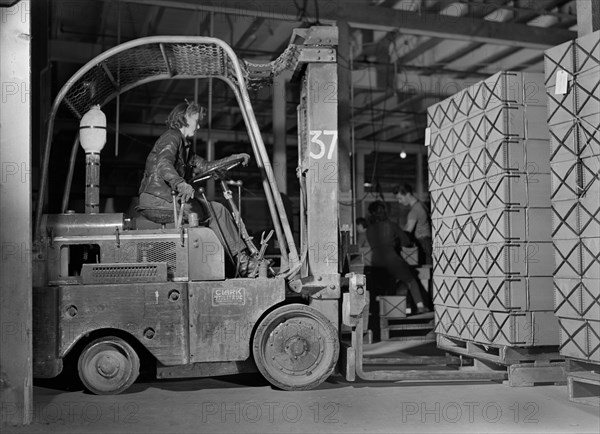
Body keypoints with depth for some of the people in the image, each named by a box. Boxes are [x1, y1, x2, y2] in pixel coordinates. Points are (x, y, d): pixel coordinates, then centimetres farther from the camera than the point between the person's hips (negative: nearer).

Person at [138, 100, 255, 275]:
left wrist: (234, 158, 20)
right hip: (157, 198, -10)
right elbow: (163, 164, -27)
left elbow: (205, 166, 27)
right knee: (217, 211, -11)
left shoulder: (184, 146, 25)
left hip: (170, 197, 10)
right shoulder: (172, 137, -7)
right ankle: (241, 260, -5)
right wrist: (181, 184, -46)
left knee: (216, 210, 0)